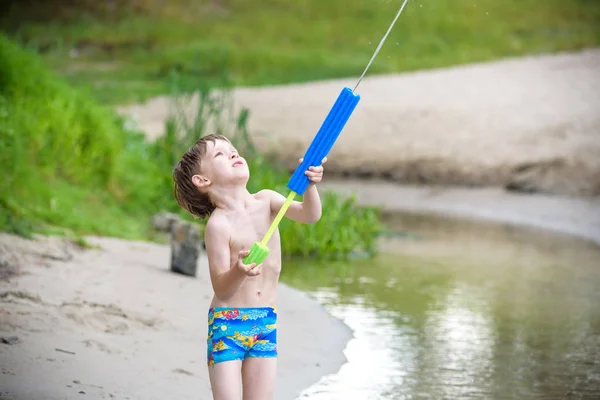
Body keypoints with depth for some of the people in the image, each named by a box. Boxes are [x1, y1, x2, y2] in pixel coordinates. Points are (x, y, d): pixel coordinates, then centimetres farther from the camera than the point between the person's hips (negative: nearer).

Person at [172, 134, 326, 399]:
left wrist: (310, 185, -29)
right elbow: (220, 287, -17)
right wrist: (239, 271, -38)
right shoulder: (219, 224, -15)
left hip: (266, 321, 5)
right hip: (228, 323, -5)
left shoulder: (265, 200, 2)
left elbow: (309, 215, -10)